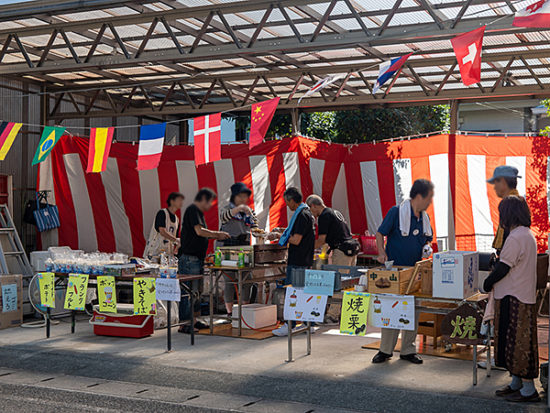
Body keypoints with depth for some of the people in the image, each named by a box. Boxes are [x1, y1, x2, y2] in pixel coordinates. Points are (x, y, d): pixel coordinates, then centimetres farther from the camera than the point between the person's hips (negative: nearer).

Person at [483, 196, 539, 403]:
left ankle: (528, 389, 2)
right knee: (515, 342, 16)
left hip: (514, 299, -10)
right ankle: (516, 383, 24)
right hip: (524, 296, 10)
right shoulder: (528, 235, 13)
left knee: (517, 342, -4)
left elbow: (503, 268, -19)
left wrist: (488, 283, -4)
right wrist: (493, 281, 13)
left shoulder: (515, 238, -19)